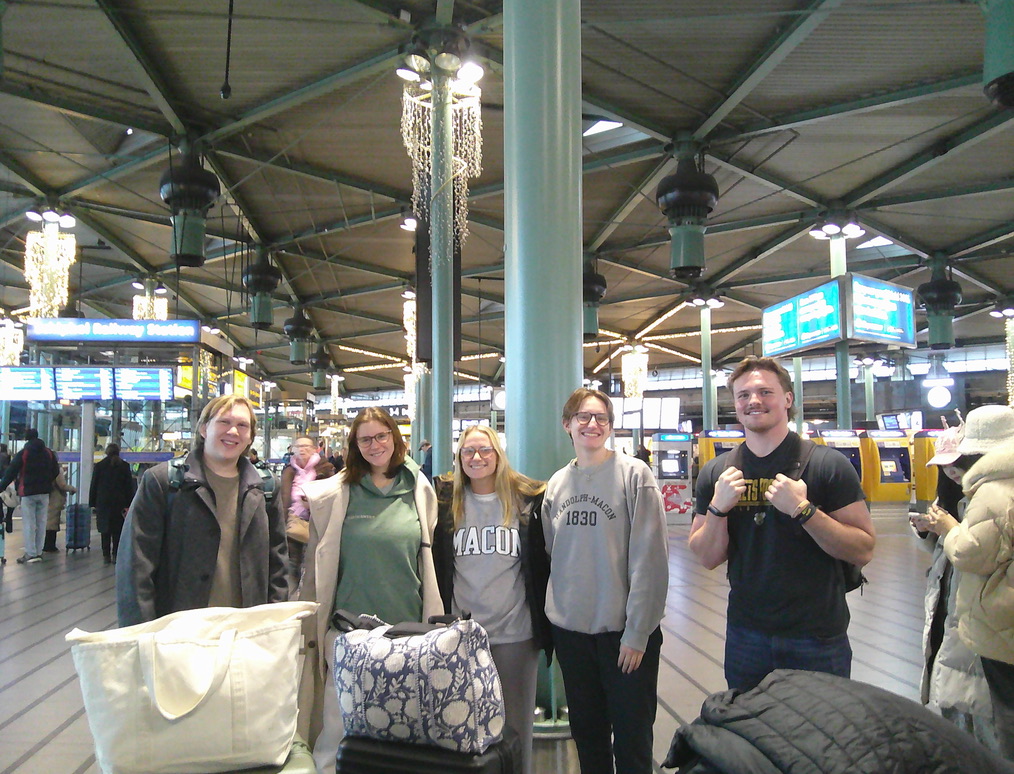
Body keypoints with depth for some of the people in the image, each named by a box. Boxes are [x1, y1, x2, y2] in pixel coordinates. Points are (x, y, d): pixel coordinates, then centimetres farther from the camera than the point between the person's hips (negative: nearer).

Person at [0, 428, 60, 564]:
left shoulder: (22, 454, -7)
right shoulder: (49, 453, 7)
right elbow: (56, 472, 13)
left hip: (28, 493, -4)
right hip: (44, 492, 4)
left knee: (29, 524, -2)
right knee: (41, 523, 7)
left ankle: (30, 554, -5)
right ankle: (38, 552, 10)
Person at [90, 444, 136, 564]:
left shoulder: (99, 466, 3)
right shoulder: (125, 466, 4)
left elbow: (93, 486, 4)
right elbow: (129, 487, 2)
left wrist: (92, 503, 8)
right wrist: (128, 505, 4)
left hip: (103, 503, 0)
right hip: (119, 503, 0)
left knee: (105, 530, 4)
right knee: (117, 530, 4)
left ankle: (106, 555, 1)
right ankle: (115, 554, 0)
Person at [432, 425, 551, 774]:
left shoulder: (528, 499, -2)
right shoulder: (446, 499, 1)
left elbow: (543, 562, 2)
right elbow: (436, 563, 7)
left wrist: (545, 622, 2)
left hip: (516, 632, -1)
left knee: (515, 720, 11)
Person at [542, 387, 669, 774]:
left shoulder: (633, 474, -10)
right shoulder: (557, 484, 7)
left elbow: (649, 558, -13)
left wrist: (638, 632, -14)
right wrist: (555, 613, 6)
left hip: (625, 630, -5)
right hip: (570, 629, 5)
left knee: (631, 736, 8)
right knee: (586, 732, 18)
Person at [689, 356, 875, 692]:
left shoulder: (828, 464, -9)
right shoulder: (716, 472, 0)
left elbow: (864, 550, -13)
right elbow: (708, 559, 0)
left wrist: (803, 510, -25)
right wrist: (718, 508, -16)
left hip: (818, 640, -3)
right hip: (745, 636, 3)